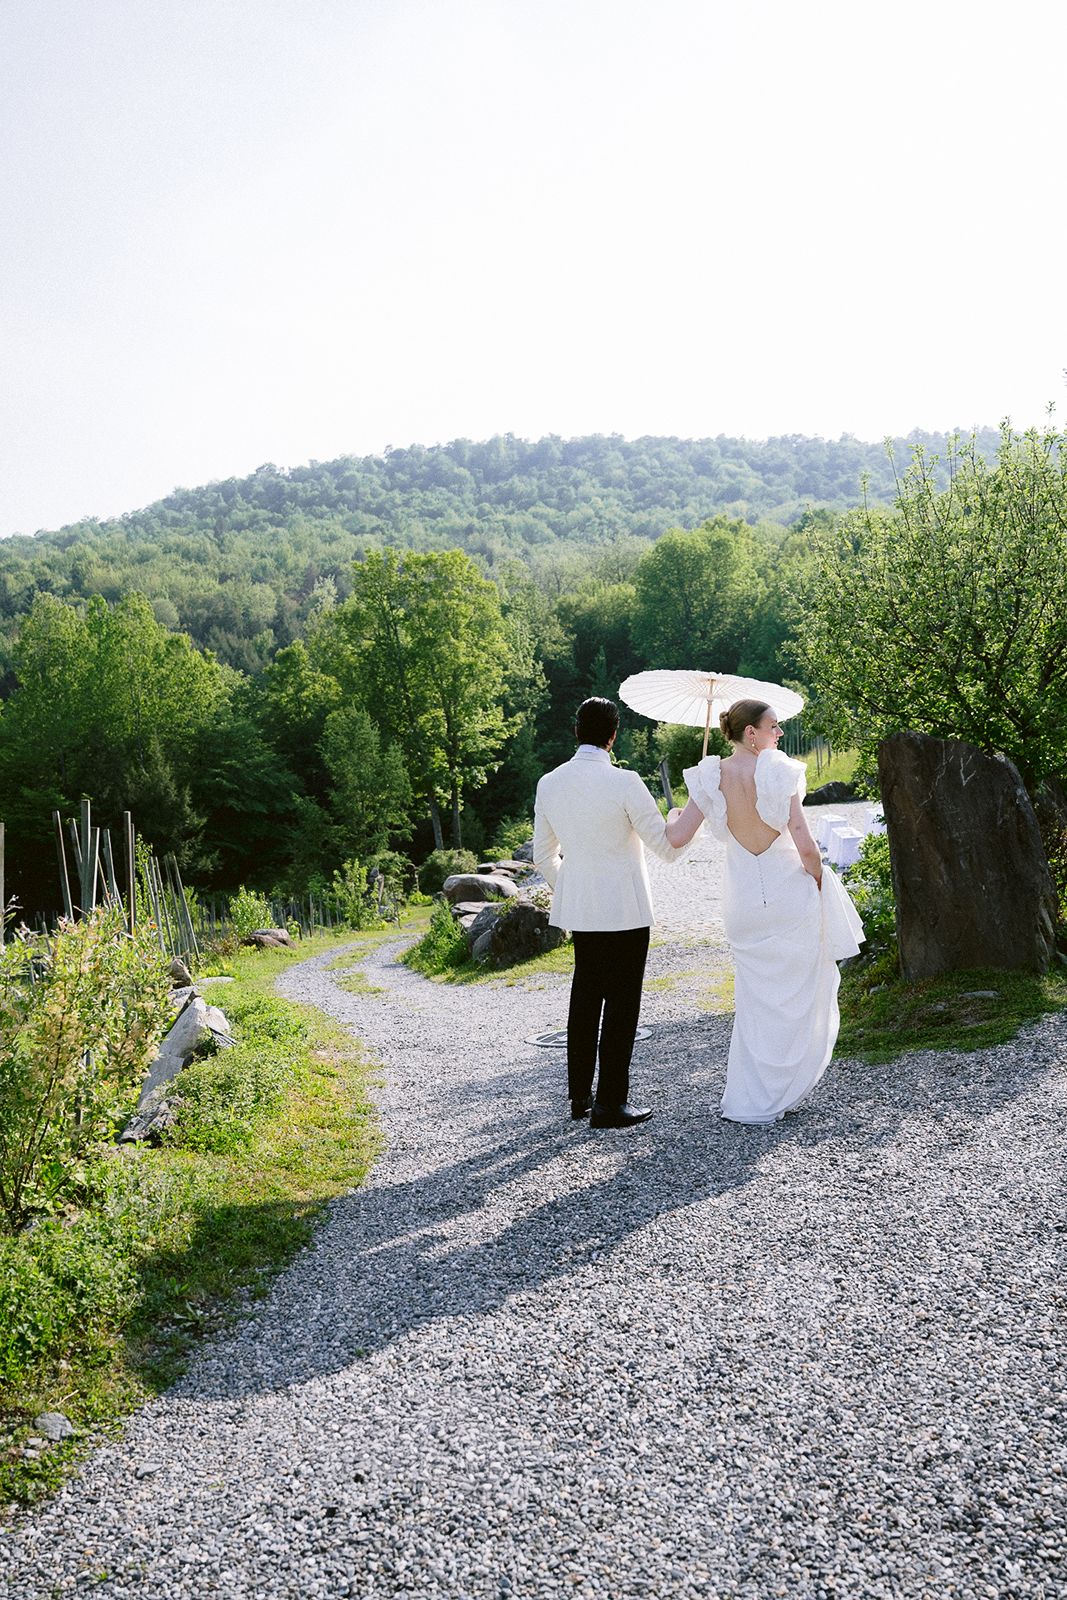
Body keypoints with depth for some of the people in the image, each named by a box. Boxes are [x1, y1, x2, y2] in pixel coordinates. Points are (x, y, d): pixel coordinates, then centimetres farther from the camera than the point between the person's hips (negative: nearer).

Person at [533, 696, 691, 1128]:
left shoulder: (549, 784, 1)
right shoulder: (624, 782, -16)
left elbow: (543, 856, 11)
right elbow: (668, 848, -10)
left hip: (577, 909, 6)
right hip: (624, 910, -6)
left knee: (585, 997, 16)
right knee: (621, 1003, 2)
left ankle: (579, 1096, 24)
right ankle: (609, 1104, 7)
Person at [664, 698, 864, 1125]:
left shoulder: (710, 778, -4)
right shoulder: (778, 772, -13)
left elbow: (677, 837, -7)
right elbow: (805, 845, -17)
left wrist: (674, 815, 15)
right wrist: (819, 881, 1)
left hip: (744, 900, 4)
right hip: (791, 896, -4)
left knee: (755, 997, 16)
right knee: (797, 994, 11)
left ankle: (749, 1099, 20)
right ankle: (781, 1094, 19)